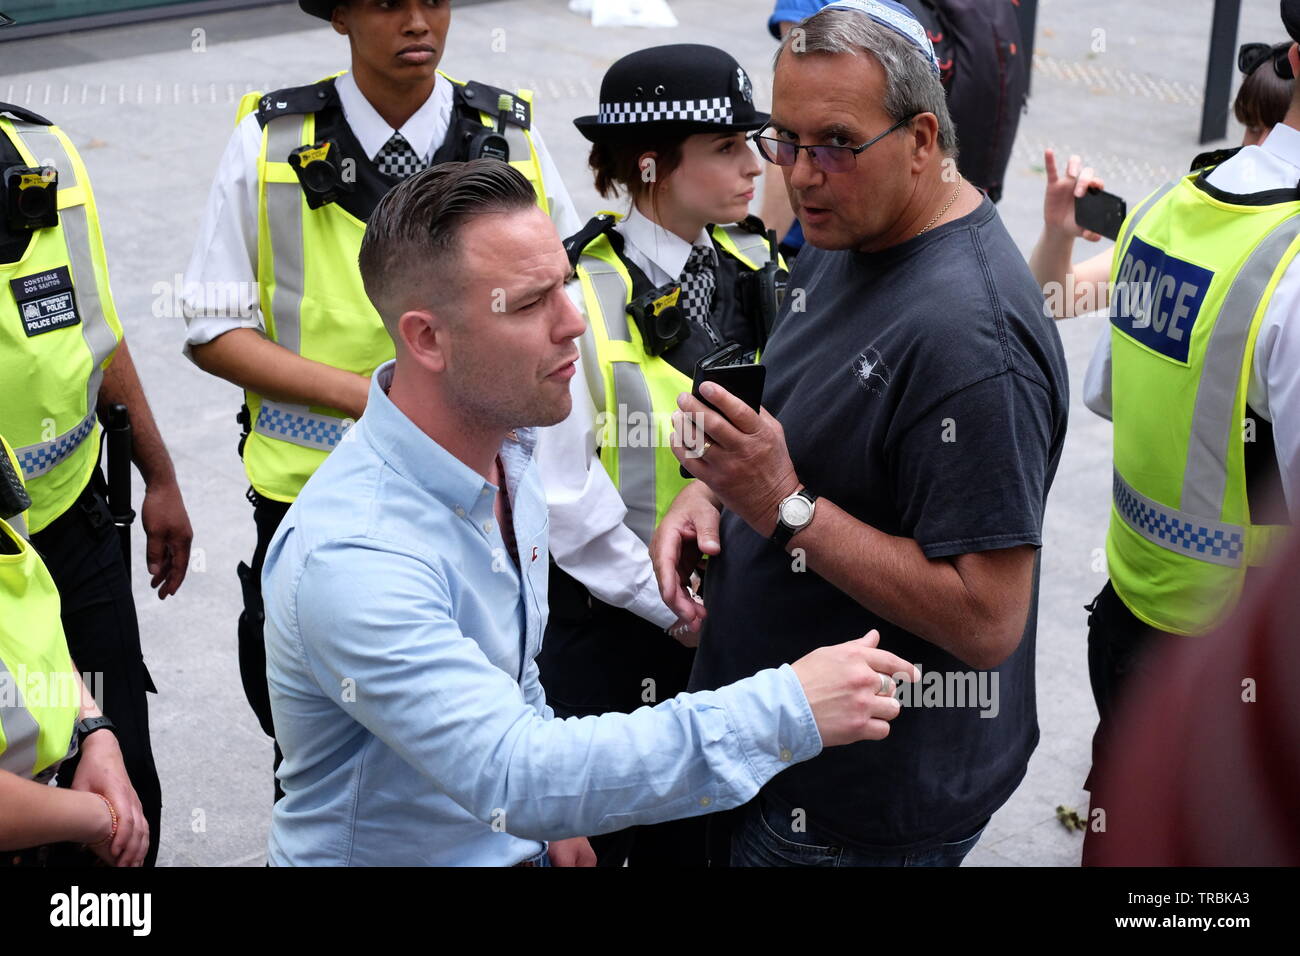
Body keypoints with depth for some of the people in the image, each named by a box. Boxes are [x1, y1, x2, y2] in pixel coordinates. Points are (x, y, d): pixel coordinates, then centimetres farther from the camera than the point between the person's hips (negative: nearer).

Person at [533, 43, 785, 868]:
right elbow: (561, 497, -18)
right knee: (595, 833, 15)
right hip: (615, 620, -5)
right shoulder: (578, 297, -20)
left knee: (696, 830, 21)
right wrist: (672, 607, -13)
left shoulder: (756, 267, -2)